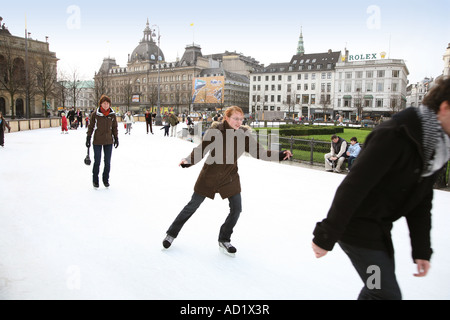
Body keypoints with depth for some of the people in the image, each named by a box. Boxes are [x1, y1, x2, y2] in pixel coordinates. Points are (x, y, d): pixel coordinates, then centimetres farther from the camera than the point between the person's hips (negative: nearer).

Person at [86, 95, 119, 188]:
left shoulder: (112, 114, 1)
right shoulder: (95, 114, -7)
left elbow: (114, 127, 10)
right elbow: (90, 126, 0)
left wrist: (116, 138, 9)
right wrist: (88, 138, -1)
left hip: (109, 141, 2)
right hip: (97, 141, -2)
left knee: (107, 162, 7)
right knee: (97, 161, 4)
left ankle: (106, 179, 24)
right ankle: (95, 180, 20)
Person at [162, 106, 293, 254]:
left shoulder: (244, 134, -9)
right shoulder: (215, 131, -18)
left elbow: (259, 152, -8)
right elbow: (201, 150, -14)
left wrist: (279, 155, -18)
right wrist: (188, 161, -30)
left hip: (230, 177, 3)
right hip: (210, 175, -3)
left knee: (236, 209, -1)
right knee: (193, 206, 8)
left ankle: (224, 240, 24)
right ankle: (171, 234, 29)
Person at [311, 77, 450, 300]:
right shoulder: (395, 135, -25)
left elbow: (421, 201, 9)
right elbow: (354, 187, -28)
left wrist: (422, 249, 6)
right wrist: (326, 237, -26)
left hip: (380, 228, 9)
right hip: (357, 228, -9)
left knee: (378, 288, 21)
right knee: (387, 294, -2)